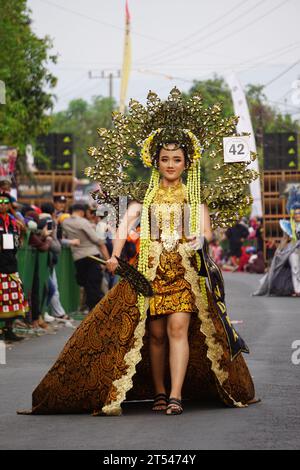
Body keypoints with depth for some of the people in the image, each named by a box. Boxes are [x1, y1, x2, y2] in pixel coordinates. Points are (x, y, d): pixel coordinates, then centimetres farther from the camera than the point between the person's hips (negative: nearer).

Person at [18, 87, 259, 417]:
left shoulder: (196, 195, 11)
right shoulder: (144, 195, 10)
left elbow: (206, 231, 5)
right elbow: (126, 224, -3)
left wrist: (201, 239, -19)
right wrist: (115, 255, -19)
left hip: (186, 269, -1)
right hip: (151, 268, 1)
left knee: (178, 327, -14)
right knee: (155, 332, -1)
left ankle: (176, 395, -16)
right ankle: (158, 392, 11)